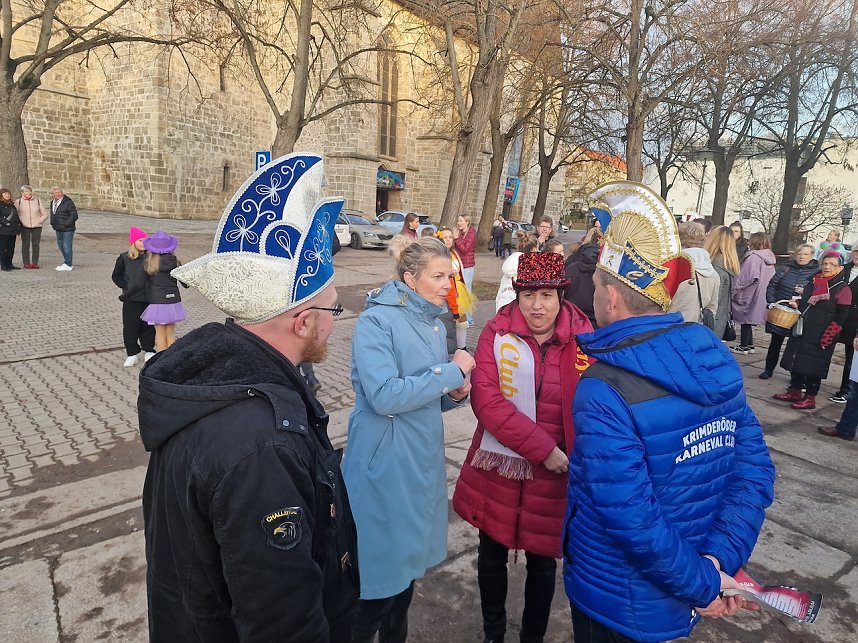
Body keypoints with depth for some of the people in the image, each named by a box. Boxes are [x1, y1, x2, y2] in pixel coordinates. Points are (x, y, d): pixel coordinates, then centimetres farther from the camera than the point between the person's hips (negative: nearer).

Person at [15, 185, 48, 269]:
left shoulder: (37, 201, 9)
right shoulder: (18, 201, 5)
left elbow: (45, 214, 12)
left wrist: (39, 221, 0)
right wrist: (20, 222, -2)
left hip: (37, 227, 1)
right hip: (25, 227, -1)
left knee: (36, 245, 1)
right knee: (25, 245, 1)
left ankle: (35, 262, 8)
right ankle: (26, 263, 6)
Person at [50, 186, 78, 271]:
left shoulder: (68, 202, -13)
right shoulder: (53, 203, 13)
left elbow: (74, 215, -17)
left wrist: (65, 224, -17)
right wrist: (52, 223, 13)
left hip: (67, 229, -9)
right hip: (58, 229, 9)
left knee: (67, 246, -6)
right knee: (60, 245, 15)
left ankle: (68, 265, 3)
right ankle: (68, 262, 27)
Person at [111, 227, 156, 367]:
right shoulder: (124, 258, -3)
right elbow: (116, 276, 7)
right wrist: (126, 287, -4)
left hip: (148, 299, 1)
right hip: (131, 300, 0)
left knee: (148, 326, 10)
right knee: (130, 327, 5)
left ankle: (148, 351, 24)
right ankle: (132, 354, 17)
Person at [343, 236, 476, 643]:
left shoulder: (435, 325, 8)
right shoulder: (376, 321, -16)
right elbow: (385, 396, -25)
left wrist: (454, 394, -5)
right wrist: (452, 371, -19)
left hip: (422, 463, 8)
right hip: (385, 468, -7)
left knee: (406, 566, 21)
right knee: (379, 575, 4)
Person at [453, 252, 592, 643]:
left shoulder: (581, 338, -7)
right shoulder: (497, 332, -7)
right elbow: (486, 398, -16)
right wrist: (542, 448, -20)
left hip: (553, 473, 0)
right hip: (496, 465, 1)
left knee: (542, 561, 16)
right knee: (491, 556, 17)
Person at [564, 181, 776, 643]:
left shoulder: (605, 390, -30)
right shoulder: (715, 361, -7)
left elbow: (631, 518, -30)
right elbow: (754, 469, -6)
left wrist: (702, 584, -16)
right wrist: (720, 559, -10)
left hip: (618, 604, -6)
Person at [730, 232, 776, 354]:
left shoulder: (753, 256, -18)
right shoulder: (769, 258, 10)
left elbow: (749, 277, -25)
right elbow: (772, 278, 14)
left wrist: (734, 288, -17)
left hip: (749, 294, -8)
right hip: (761, 295, 8)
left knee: (745, 319, 2)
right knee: (748, 319, 17)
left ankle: (743, 346, 10)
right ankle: (749, 345, 24)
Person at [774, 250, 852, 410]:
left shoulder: (842, 289, -9)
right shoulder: (814, 282, 11)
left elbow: (840, 318, -13)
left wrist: (828, 337, -18)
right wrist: (796, 305, 3)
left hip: (820, 338, -6)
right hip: (801, 332, 7)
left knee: (813, 366, 1)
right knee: (796, 361, 11)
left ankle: (810, 398, 14)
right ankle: (794, 392, 25)